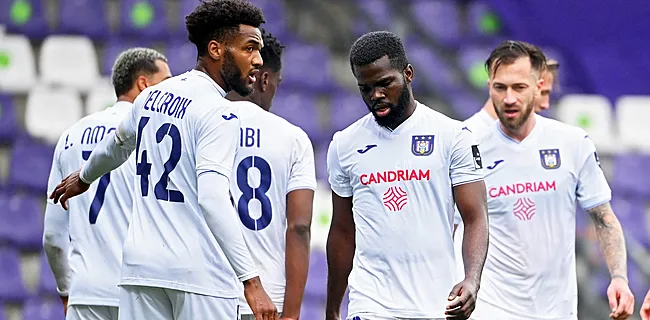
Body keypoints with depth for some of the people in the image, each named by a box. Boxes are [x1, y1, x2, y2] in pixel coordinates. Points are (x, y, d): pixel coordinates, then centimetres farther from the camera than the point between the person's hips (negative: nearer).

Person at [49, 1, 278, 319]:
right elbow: (213, 198, -21)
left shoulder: (152, 97, 13)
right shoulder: (218, 114, -11)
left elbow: (118, 143, 34)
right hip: (200, 274, -7)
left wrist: (84, 177, 56)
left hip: (141, 265, 7)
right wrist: (251, 281, -25)